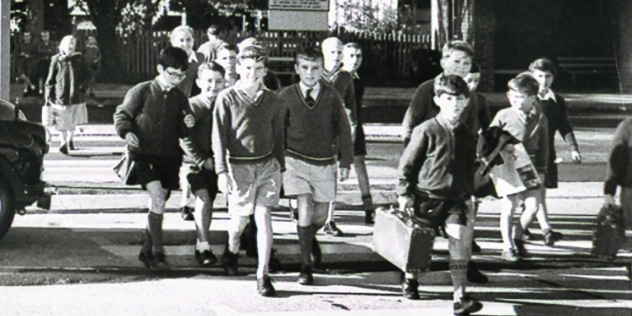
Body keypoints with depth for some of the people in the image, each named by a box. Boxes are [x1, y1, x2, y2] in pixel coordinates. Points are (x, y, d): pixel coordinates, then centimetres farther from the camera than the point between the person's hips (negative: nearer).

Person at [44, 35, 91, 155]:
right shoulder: (56, 60, 0)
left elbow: (88, 74, 9)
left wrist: (83, 85, -8)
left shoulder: (79, 58, 6)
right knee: (62, 119, -8)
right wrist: (48, 95, 1)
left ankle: (70, 139, 30)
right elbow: (50, 79, 4)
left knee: (73, 120, 13)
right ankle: (63, 142, -7)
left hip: (76, 95, 3)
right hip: (61, 95, -3)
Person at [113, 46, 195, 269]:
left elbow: (182, 133, 15)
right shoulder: (141, 92, -4)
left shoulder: (180, 98, 8)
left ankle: (146, 251, 25)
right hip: (144, 155, -5)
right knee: (158, 198, -20)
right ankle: (157, 253, -14)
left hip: (169, 158, 5)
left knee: (158, 205, 9)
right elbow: (122, 115, 4)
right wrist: (127, 132, -16)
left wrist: (188, 125, -7)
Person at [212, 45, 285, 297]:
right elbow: (219, 137, -4)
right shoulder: (227, 99, -3)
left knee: (264, 217, -8)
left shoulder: (271, 100, 7)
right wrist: (222, 172, -10)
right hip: (239, 166, -2)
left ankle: (263, 275, -4)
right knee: (240, 217, 9)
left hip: (267, 166, 2)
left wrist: (280, 167, 15)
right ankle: (232, 250, 44)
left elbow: (278, 135, 15)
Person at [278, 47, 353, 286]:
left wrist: (345, 162, 5)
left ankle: (310, 239, 45)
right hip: (296, 161, -2)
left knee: (320, 216, 10)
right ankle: (306, 265, -1)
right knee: (305, 211, -13)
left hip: (324, 164, 2)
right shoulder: (286, 96, -2)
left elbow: (343, 129, 7)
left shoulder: (331, 96, -1)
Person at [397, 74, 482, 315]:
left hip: (455, 200, 2)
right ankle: (410, 278, 45)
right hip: (426, 196, -2)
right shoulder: (426, 131, -9)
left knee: (458, 238, -17)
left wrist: (468, 195, 18)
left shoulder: (468, 136, 5)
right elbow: (406, 163, -4)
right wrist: (404, 193, -7)